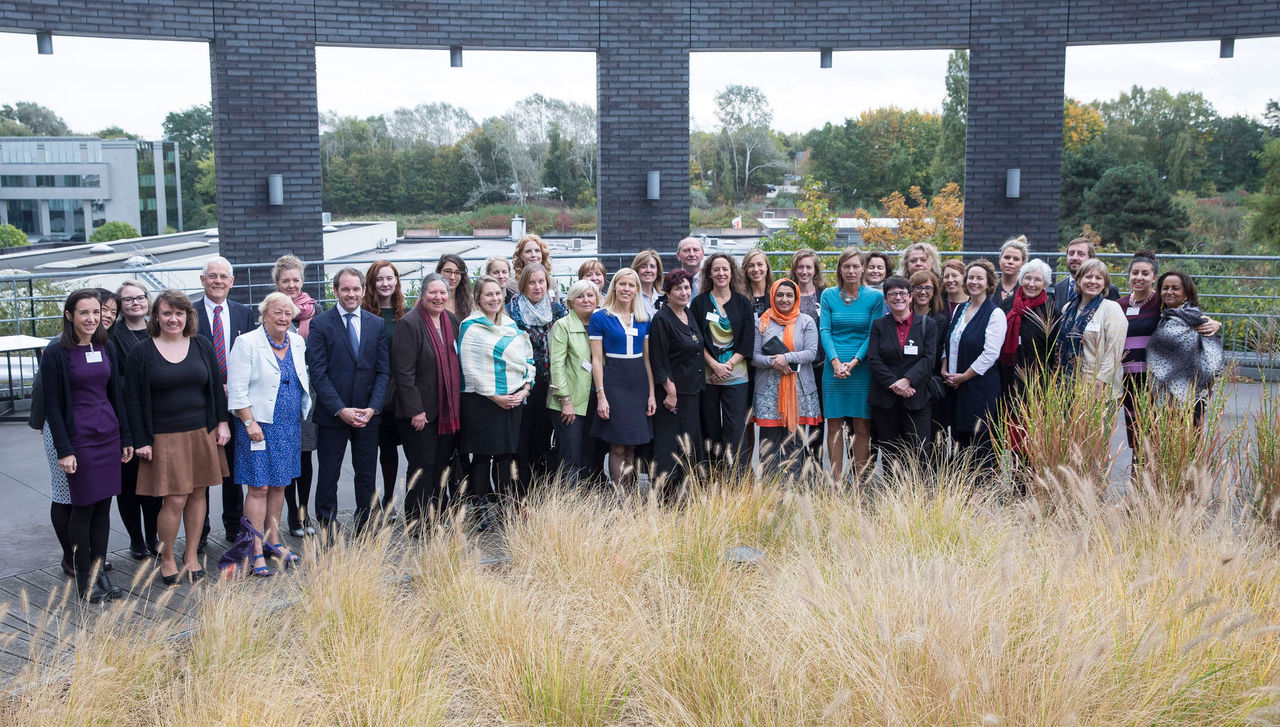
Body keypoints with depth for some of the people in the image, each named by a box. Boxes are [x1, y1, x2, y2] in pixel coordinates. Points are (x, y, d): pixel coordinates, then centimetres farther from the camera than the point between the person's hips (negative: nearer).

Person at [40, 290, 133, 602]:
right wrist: (64, 450, -12)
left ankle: (98, 570, 16)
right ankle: (83, 577, 10)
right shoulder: (56, 353, -7)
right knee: (82, 506, -1)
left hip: (108, 434, 5)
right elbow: (52, 405, -8)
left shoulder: (106, 349, 9)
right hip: (78, 436, -5)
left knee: (103, 506, 7)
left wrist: (125, 438, 12)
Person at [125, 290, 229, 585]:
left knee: (197, 494, 7)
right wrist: (141, 440, -6)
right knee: (175, 500, -6)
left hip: (202, 433, 3)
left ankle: (191, 555, 21)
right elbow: (133, 400, -2)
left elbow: (216, 386, 11)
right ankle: (166, 559, 12)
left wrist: (222, 422, 4)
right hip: (165, 437, -3)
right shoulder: (141, 353, -2)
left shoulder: (201, 345, 6)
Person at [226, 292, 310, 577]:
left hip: (291, 426, 6)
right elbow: (237, 390, -11)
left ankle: (274, 539, 25)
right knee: (259, 487, -5)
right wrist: (249, 423, -17)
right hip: (259, 426, -6)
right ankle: (256, 551, 0)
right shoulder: (246, 343, -8)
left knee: (279, 486, 13)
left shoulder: (298, 343, 10)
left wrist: (304, 412, 14)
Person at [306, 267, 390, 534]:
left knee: (367, 477, 9)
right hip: (332, 415, -3)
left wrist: (372, 408, -8)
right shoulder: (320, 324, -3)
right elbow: (317, 373, -7)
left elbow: (383, 371, 5)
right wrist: (341, 410, -14)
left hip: (368, 415, 3)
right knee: (328, 476, 4)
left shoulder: (377, 324, 7)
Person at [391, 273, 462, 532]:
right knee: (423, 466, -3)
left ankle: (437, 516, 20)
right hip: (420, 411, -6)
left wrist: (456, 403, 13)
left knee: (442, 464, 10)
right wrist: (415, 410, -18)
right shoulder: (409, 324, -12)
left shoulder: (452, 321, 10)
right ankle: (417, 523, 7)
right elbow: (403, 371, -15)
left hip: (448, 410, 7)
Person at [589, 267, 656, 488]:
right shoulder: (600, 317, -2)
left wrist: (651, 393, 6)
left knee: (631, 445, 8)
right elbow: (596, 360, -5)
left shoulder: (643, 319, 11)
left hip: (639, 381, 4)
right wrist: (601, 395, -12)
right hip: (613, 381, -4)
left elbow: (647, 358, 13)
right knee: (618, 447, -5)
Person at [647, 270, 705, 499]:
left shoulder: (690, 316, 12)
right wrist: (670, 392, -19)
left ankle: (683, 495, 18)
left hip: (693, 391, 8)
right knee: (671, 446, -5)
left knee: (690, 443, 11)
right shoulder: (661, 320, -12)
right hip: (673, 392, -8)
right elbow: (659, 361, -16)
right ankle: (669, 498, 2)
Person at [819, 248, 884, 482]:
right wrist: (835, 361, -12)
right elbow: (824, 330, 2)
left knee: (862, 427, 1)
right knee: (834, 425, 2)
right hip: (833, 368, 1)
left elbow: (874, 334, -1)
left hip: (862, 369, -1)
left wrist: (854, 362, -12)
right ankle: (836, 480, 7)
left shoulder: (875, 297, 2)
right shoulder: (828, 295, 6)